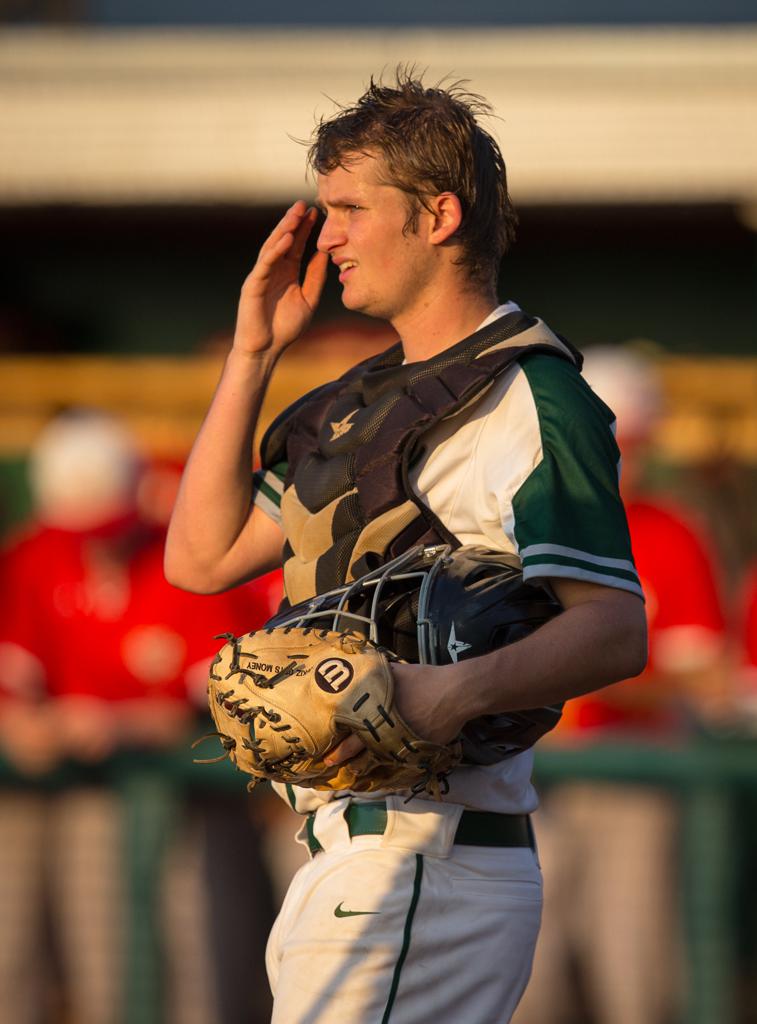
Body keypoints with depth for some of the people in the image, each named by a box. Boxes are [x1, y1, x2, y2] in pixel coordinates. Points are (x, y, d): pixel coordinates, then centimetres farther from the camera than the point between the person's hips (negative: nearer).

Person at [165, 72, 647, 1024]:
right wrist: (252, 354, 14)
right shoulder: (368, 400, 21)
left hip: (428, 866, -10)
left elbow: (616, 629, -19)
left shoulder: (528, 397, -9)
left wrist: (463, 687, -37)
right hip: (347, 862, 10)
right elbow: (201, 558, 18)